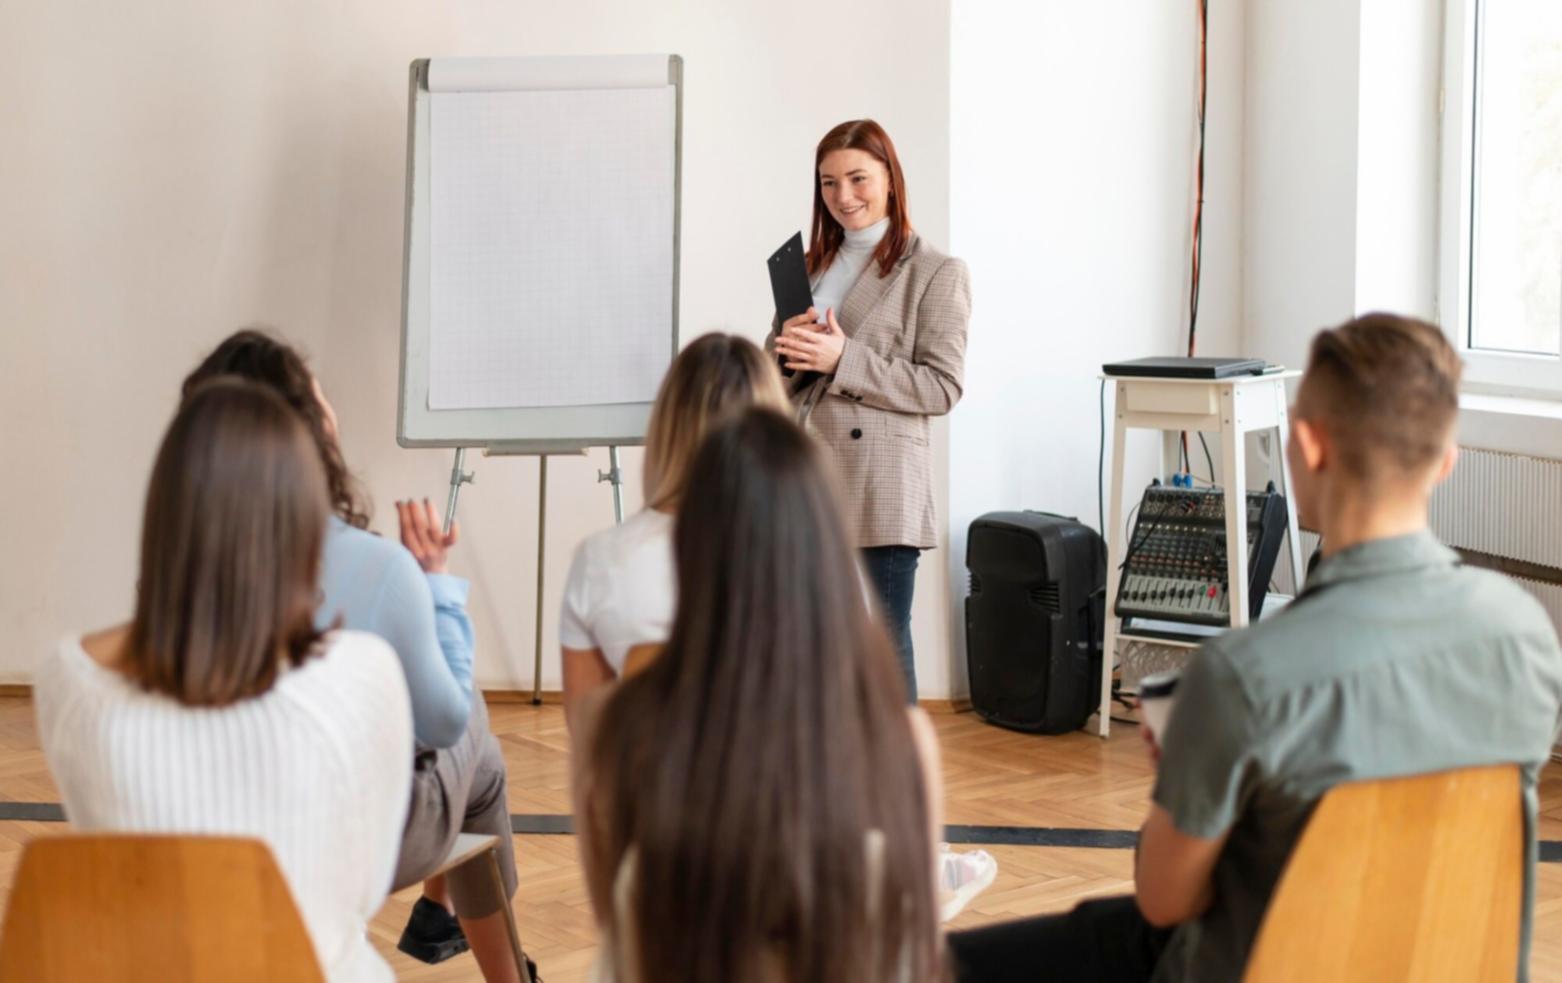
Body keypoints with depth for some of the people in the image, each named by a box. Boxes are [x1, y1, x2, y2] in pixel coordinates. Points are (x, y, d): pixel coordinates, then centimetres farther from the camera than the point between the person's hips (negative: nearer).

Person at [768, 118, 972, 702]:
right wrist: (787, 347, -6)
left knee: (885, 646, 0)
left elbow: (942, 387, -9)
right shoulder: (811, 266, 16)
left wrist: (843, 359, -17)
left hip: (882, 488, -6)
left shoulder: (937, 274, -2)